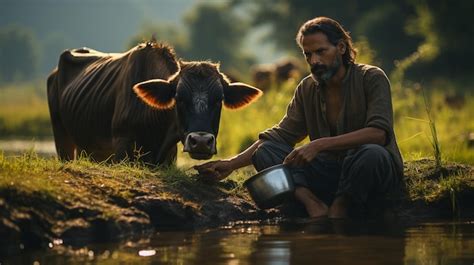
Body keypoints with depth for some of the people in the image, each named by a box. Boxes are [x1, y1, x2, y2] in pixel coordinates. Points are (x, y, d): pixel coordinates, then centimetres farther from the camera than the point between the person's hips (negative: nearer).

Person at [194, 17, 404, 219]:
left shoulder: (371, 78, -9)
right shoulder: (307, 89, 8)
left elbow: (379, 133, -23)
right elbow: (280, 135, 8)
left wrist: (319, 145, -31)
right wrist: (232, 164, -5)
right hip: (331, 172, 5)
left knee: (371, 153, -39)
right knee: (264, 150, -11)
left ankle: (337, 210, -19)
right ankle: (314, 205, -30)